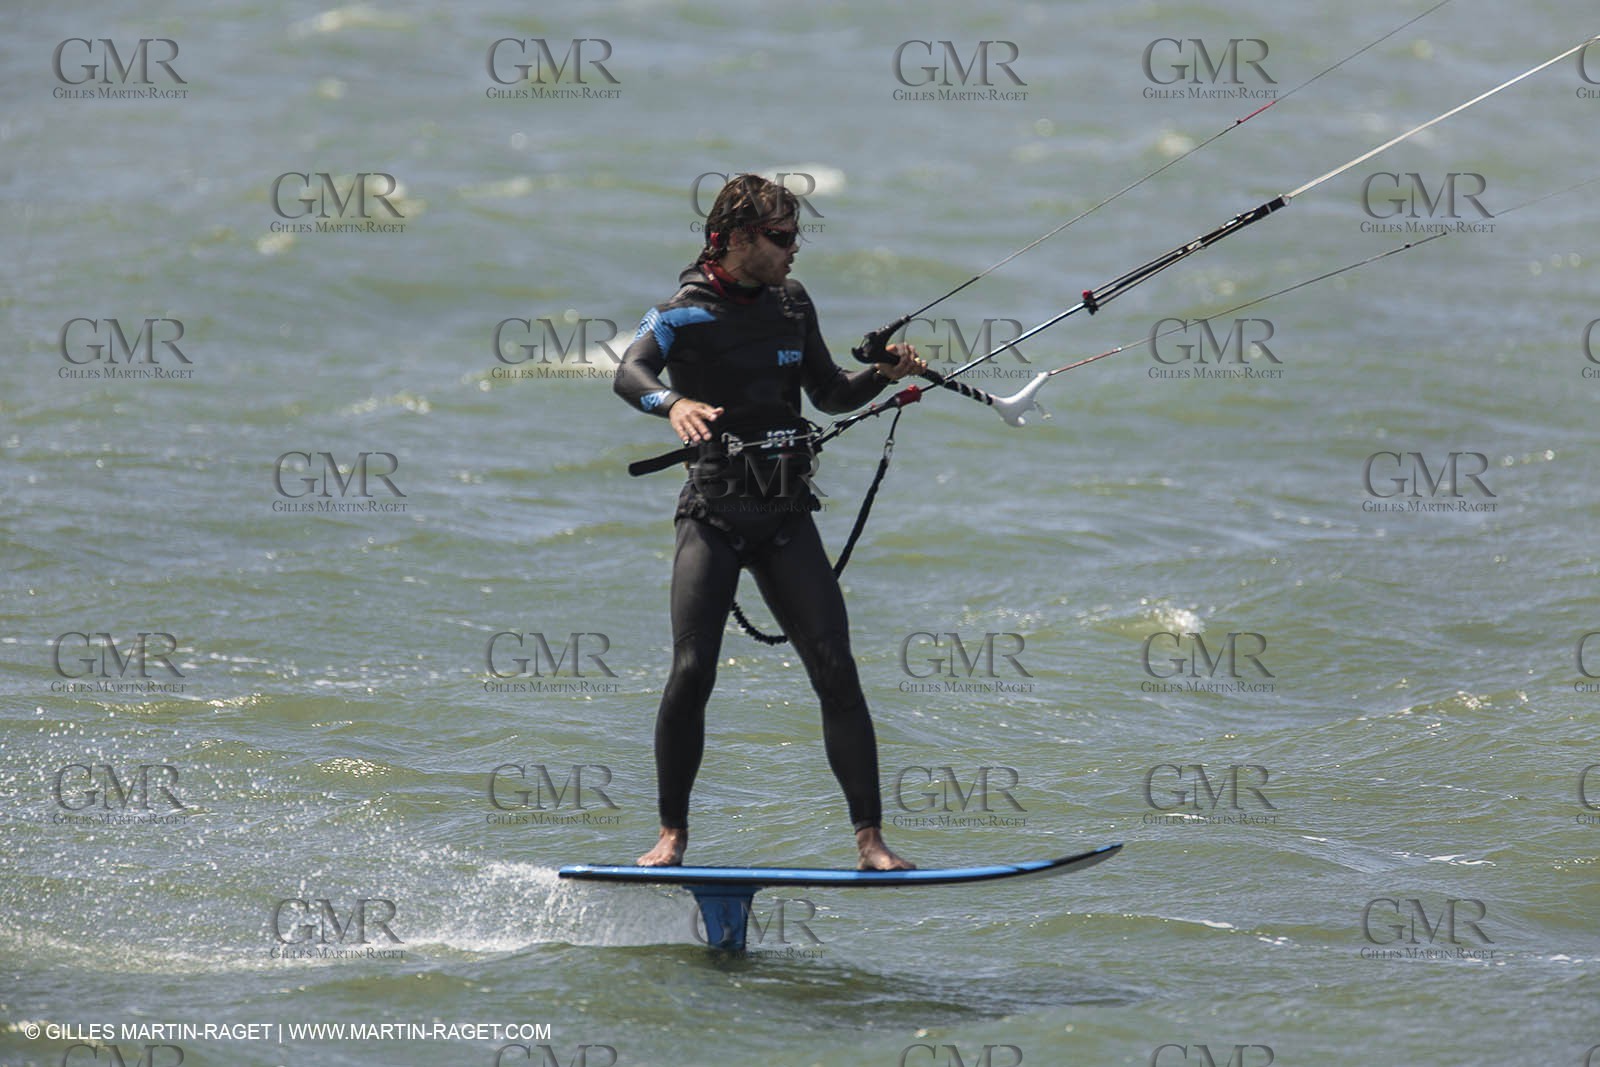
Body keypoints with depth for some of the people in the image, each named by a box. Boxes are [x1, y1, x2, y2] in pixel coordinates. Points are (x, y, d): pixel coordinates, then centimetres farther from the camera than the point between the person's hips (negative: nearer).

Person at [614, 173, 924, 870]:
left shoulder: (792, 304, 11)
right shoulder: (684, 313, -6)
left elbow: (830, 395, 22)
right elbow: (629, 373, -25)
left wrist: (884, 374, 3)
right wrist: (673, 402, -46)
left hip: (788, 518, 5)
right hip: (713, 516, -5)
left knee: (836, 672, -4)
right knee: (691, 672, -15)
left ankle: (870, 840, -3)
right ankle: (673, 835, -1)